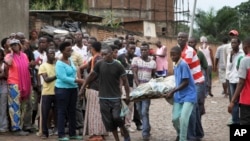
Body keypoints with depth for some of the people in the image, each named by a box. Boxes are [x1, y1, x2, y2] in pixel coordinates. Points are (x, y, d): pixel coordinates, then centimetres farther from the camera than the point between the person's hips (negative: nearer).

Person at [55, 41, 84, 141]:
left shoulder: (71, 60, 10)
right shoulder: (59, 64, -14)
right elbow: (63, 78, -22)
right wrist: (77, 80, -24)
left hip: (73, 89, 8)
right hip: (62, 89, -8)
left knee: (72, 111, 11)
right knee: (62, 111, -2)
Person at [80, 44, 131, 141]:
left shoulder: (118, 66, -7)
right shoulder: (99, 64, -3)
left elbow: (125, 81, -3)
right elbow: (91, 76, 8)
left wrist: (127, 96, -8)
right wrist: (83, 88, 9)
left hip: (116, 98, -2)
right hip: (103, 98, 2)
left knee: (117, 117, -15)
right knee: (109, 121, 3)